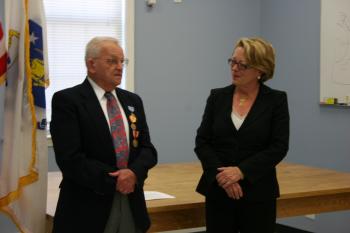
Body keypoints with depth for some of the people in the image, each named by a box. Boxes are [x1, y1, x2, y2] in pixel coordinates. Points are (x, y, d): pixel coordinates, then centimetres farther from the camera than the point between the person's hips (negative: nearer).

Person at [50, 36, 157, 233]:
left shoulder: (133, 100, 12)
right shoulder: (66, 100, -7)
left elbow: (148, 149, 8)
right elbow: (70, 159, -15)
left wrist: (134, 173, -12)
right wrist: (114, 181, -16)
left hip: (132, 205, 5)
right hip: (87, 209, -5)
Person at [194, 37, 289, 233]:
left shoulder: (276, 100, -1)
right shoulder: (217, 97, 6)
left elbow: (279, 148, -7)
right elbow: (202, 142, 2)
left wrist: (241, 171, -17)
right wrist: (221, 174, -12)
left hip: (258, 193, -2)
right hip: (219, 191, 2)